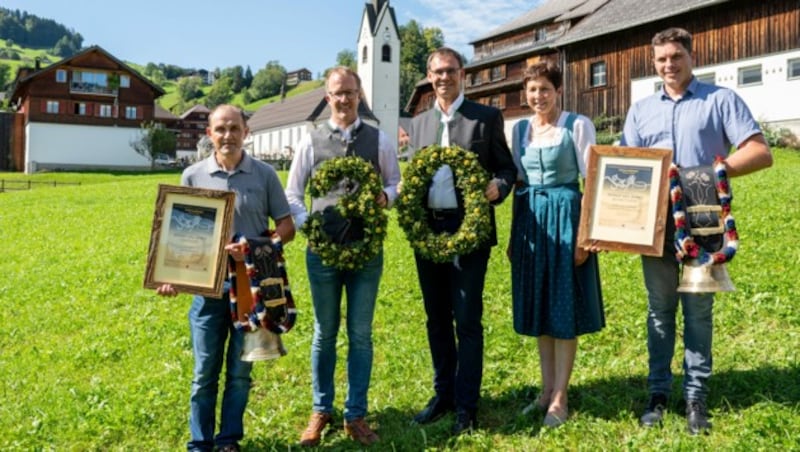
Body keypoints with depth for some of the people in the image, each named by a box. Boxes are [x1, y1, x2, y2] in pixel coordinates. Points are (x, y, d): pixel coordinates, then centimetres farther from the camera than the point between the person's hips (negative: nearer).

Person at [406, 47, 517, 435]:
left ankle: (466, 405, 11)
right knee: (437, 319, 12)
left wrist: (497, 188, -20)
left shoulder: (487, 117, 2)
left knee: (467, 320, -2)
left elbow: (506, 167, 1)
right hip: (427, 230, 5)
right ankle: (443, 394, 26)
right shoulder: (419, 123, 15)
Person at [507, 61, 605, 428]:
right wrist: (514, 233, 13)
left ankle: (560, 398, 11)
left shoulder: (577, 125, -5)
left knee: (564, 309, 1)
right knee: (539, 308, 11)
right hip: (531, 222, 5)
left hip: (565, 218, -5)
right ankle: (547, 389, 24)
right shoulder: (520, 129, 10)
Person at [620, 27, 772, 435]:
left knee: (698, 312, 5)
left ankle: (695, 397, 15)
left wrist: (707, 172, -18)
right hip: (655, 224, 3)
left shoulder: (720, 100, 2)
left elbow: (760, 153, -6)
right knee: (660, 310, 10)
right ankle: (659, 392, 19)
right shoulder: (641, 110, 13)